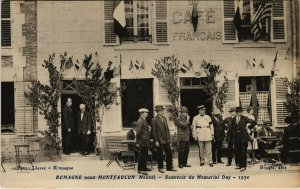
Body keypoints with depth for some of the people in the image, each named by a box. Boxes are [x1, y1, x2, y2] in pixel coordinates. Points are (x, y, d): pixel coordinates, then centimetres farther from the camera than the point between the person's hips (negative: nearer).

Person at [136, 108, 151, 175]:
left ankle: (144, 167, 28)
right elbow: (138, 132, -21)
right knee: (142, 155, -6)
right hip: (143, 142, -10)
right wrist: (138, 141, -16)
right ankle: (140, 169, -1)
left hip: (145, 142, 10)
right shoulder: (140, 121, -18)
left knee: (145, 155, 17)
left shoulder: (143, 120, 15)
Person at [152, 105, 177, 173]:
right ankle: (160, 168, 17)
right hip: (160, 140, -7)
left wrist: (169, 138, 11)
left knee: (169, 153, 9)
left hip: (166, 140, 7)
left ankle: (169, 167, 20)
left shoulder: (164, 118, 9)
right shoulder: (154, 120, -12)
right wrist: (156, 141, -15)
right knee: (160, 155, 3)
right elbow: (154, 132, -13)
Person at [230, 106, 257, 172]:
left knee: (243, 152, -2)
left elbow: (254, 122, 0)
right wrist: (231, 137, 6)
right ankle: (239, 164, 19)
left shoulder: (244, 118, -2)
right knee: (237, 151, 7)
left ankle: (243, 166, 1)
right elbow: (232, 129, 12)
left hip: (243, 137, -4)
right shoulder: (234, 119, 8)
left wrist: (248, 127, 0)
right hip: (236, 137, 4)